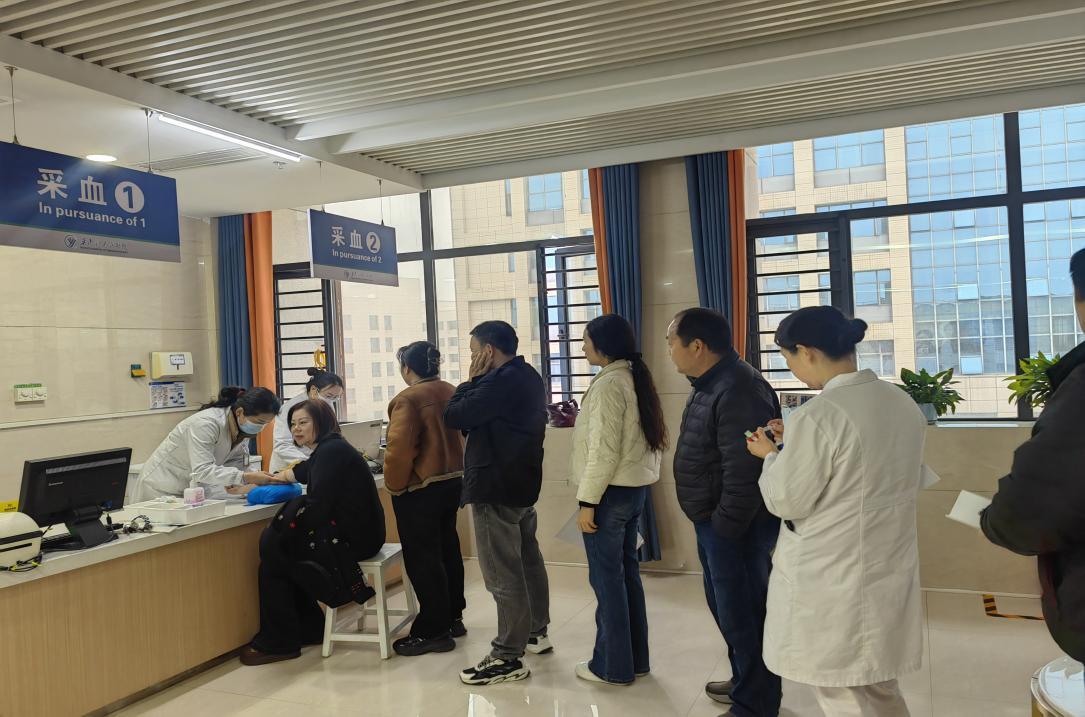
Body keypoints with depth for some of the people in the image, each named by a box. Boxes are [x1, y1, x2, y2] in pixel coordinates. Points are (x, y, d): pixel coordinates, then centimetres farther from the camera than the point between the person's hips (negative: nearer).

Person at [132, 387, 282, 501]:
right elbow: (202, 471, -37)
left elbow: (238, 465, -4)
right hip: (163, 490, -6)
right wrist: (246, 477, -43)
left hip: (193, 487, 7)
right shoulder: (206, 423, -30)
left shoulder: (243, 428, -6)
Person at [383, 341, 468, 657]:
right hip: (452, 482, 8)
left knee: (422, 559, 1)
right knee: (447, 549, 18)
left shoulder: (408, 399, -19)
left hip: (419, 490, -8)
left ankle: (432, 631, 8)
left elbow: (400, 449, -25)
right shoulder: (451, 393, 5)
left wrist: (394, 485, -11)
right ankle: (452, 618, 30)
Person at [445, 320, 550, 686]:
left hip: (496, 487, -11)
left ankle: (508, 658, 1)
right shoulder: (527, 376, 11)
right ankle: (536, 632, 33)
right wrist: (479, 381, 4)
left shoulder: (501, 381, -22)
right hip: (521, 482, 11)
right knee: (528, 560, 20)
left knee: (503, 574, -5)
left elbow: (454, 417, -18)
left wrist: (472, 380, -8)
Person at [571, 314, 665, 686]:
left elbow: (604, 450, -21)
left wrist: (587, 501, -18)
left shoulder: (607, 384, -17)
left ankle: (613, 666, 12)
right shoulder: (636, 378, 11)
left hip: (612, 492, -9)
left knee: (606, 578, 2)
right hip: (635, 487, 9)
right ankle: (635, 658, 25)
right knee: (627, 572, 16)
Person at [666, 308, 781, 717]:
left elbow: (744, 472, -28)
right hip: (713, 520, 11)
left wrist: (724, 526, -21)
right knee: (725, 605, 23)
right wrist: (711, 523, 18)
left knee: (742, 613, 2)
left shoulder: (737, 391, -24)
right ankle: (745, 681, 41)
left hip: (734, 526, -11)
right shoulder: (709, 384, 10)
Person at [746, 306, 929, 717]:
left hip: (832, 586, -8)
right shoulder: (904, 404, 3)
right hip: (889, 574, 8)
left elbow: (786, 501, -17)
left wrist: (772, 456, 3)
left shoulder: (817, 417, -24)